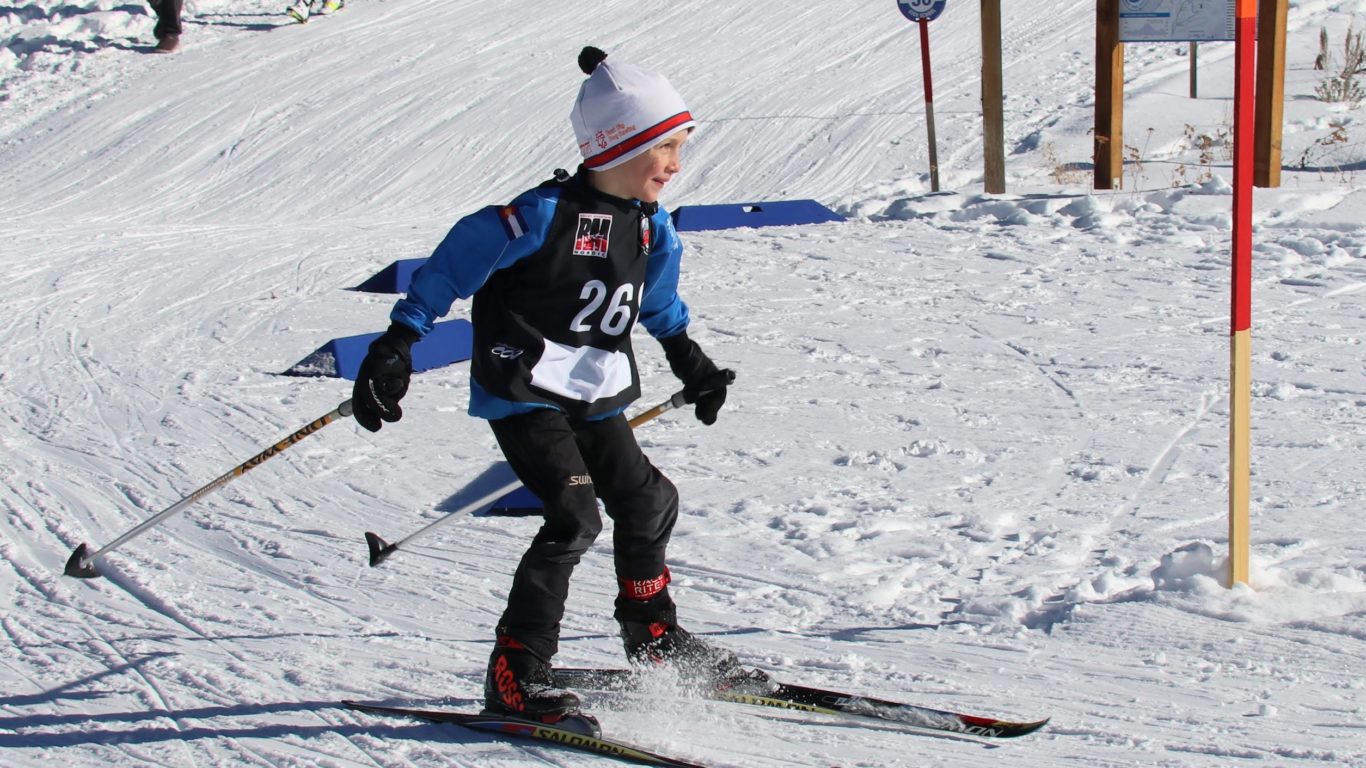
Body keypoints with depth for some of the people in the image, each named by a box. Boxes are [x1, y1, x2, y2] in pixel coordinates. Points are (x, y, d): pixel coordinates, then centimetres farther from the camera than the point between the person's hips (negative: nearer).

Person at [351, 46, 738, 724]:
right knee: (574, 518, -19)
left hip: (595, 393, 8)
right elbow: (454, 264, -15)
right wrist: (395, 347, -19)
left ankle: (655, 640, 35)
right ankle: (515, 673, -13)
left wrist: (691, 362, 34)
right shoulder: (546, 214, -19)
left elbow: (658, 302, 26)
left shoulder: (649, 226, 5)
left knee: (645, 501, 12)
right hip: (524, 389, -8)